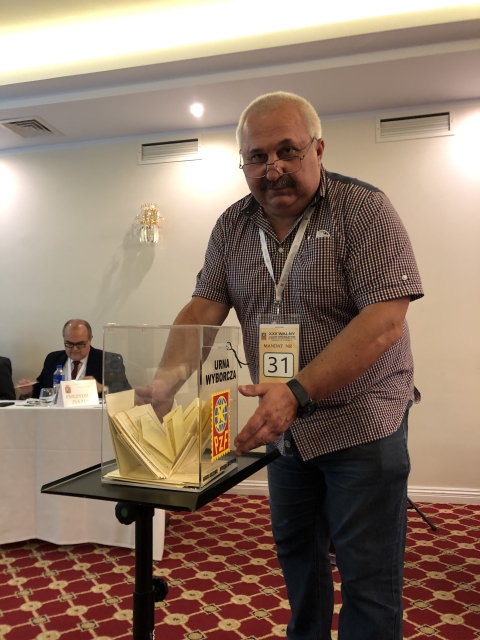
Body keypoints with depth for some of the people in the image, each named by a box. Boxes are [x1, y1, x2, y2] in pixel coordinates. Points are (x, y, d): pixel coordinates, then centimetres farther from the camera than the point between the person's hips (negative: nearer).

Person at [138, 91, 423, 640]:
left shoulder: (363, 209, -15)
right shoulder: (232, 227, 2)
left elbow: (384, 322, -24)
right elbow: (203, 309, -1)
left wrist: (298, 392, -32)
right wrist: (165, 379, -19)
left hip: (362, 422, -5)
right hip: (286, 425, 6)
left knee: (368, 581, 6)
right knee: (295, 553, 23)